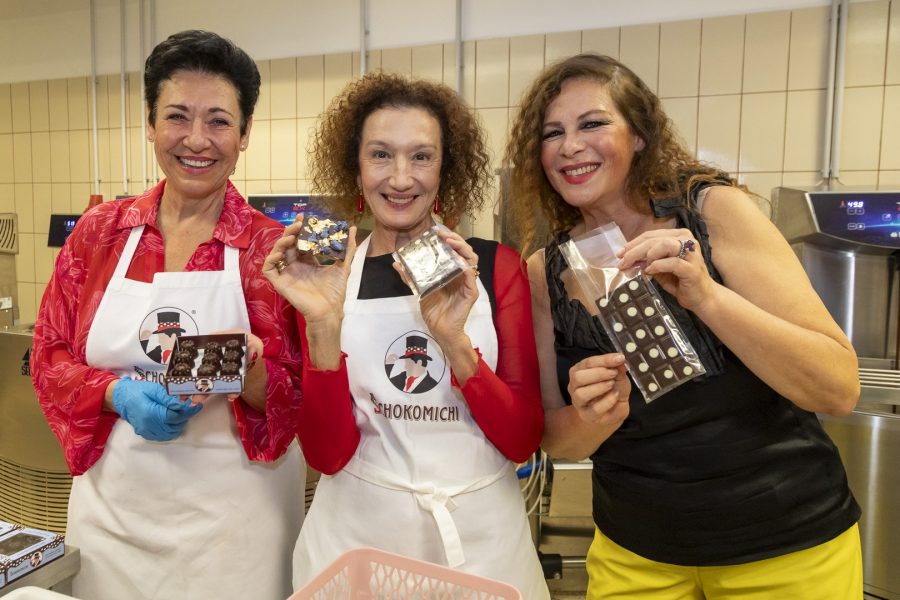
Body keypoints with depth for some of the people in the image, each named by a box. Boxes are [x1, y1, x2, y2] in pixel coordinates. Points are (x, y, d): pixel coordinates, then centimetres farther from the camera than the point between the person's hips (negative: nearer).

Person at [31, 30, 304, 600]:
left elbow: (301, 398, -6)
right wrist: (121, 394, -14)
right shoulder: (99, 233, 0)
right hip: (112, 508, 3)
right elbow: (49, 359, 5)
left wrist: (249, 375, -27)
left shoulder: (271, 248, -8)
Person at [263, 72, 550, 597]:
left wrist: (453, 339, -24)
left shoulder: (497, 266, -6)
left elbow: (524, 440, -9)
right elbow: (326, 453, -10)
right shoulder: (325, 277, -5)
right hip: (357, 535, 0)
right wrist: (323, 324, -23)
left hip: (481, 536, 1)